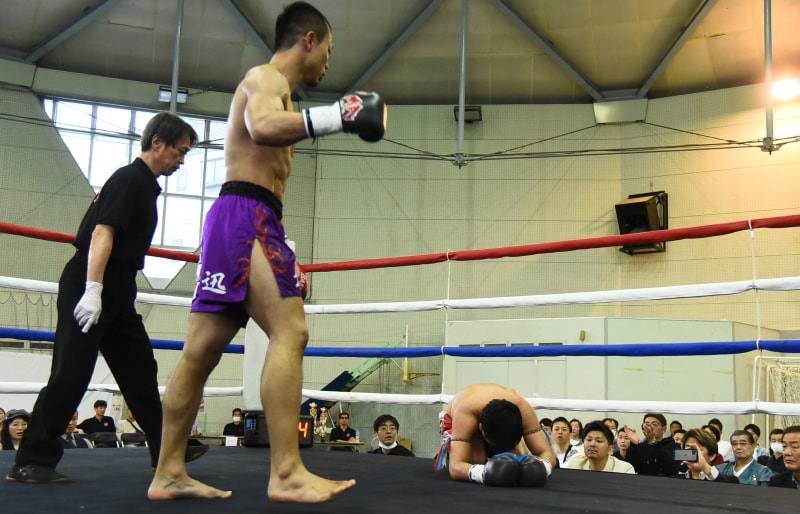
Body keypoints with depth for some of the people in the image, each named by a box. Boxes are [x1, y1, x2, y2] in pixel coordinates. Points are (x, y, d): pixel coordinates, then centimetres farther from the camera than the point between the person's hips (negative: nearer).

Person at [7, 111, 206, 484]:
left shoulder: (145, 185, 19)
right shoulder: (129, 178, -10)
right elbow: (102, 232, -20)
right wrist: (92, 291, -27)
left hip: (116, 293, 10)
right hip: (91, 288, -10)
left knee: (141, 370, 10)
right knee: (70, 375, -9)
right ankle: (31, 462, -1)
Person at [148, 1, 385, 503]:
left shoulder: (272, 87, 30)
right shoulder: (266, 77, -2)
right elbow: (263, 126, -25)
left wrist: (283, 254, 29)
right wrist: (339, 115, -23)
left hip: (248, 224, 10)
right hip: (246, 217, -10)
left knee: (201, 352, 7)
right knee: (290, 332, -19)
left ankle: (169, 474, 11)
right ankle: (287, 474, -23)